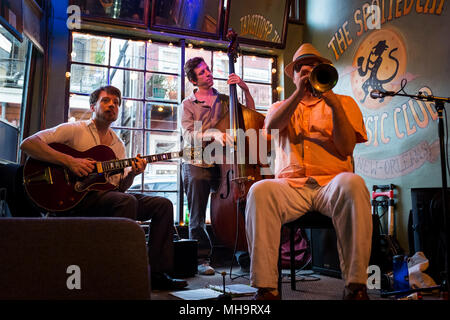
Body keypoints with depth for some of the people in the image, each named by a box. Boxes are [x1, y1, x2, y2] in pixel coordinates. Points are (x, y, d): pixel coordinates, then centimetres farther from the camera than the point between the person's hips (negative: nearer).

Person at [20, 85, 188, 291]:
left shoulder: (118, 143, 19)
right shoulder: (75, 130, 2)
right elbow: (27, 143, -10)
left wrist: (132, 173, -6)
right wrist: (69, 161, -20)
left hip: (112, 197, 7)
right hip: (78, 198, -7)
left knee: (163, 205, -6)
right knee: (127, 201, -34)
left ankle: (157, 273, -9)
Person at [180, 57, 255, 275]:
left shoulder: (225, 100, 17)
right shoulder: (188, 104, 8)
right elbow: (189, 136, -7)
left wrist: (245, 90, 1)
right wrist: (213, 134, -24)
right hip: (197, 164, -2)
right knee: (197, 217, -7)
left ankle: (243, 253, 1)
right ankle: (202, 259, 6)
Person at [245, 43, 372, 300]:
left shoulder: (344, 102, 20)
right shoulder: (282, 107, 25)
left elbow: (346, 149, 3)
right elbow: (271, 126, -2)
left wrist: (334, 105, -8)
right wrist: (299, 94, -10)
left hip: (331, 183, 0)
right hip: (291, 185, 1)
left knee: (353, 184, -35)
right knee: (260, 191, -31)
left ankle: (356, 286, -28)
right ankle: (266, 288, -28)